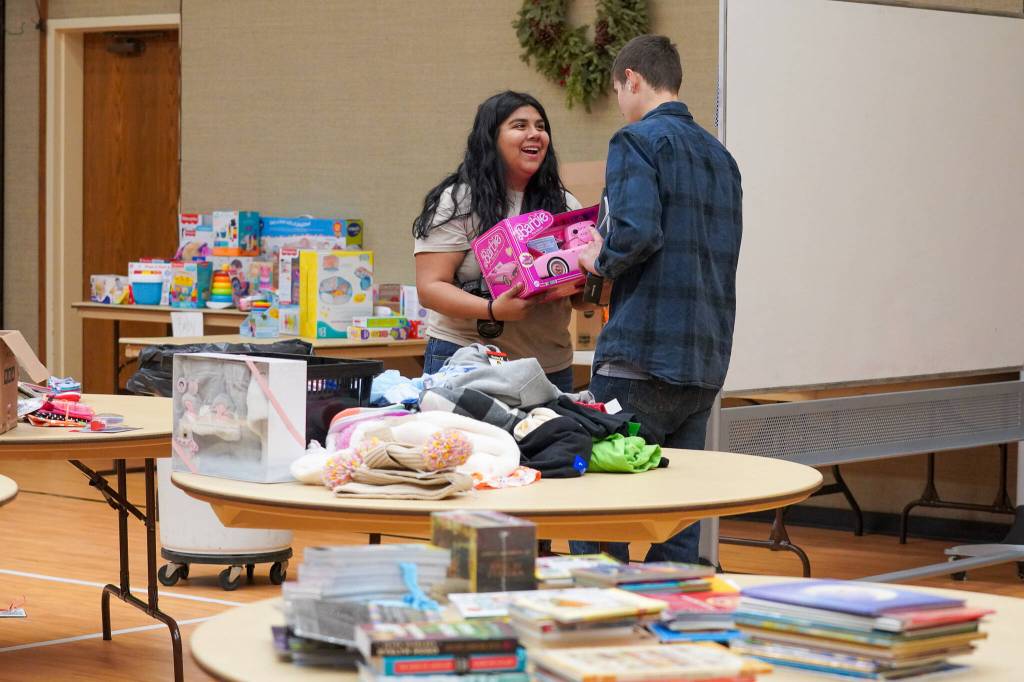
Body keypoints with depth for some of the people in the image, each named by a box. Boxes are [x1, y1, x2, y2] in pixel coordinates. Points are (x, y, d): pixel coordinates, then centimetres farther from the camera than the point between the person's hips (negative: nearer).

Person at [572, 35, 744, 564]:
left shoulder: (637, 141, -6)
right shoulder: (720, 155, 19)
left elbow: (636, 233, -21)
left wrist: (599, 261, -1)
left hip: (641, 356, -8)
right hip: (706, 363, 8)